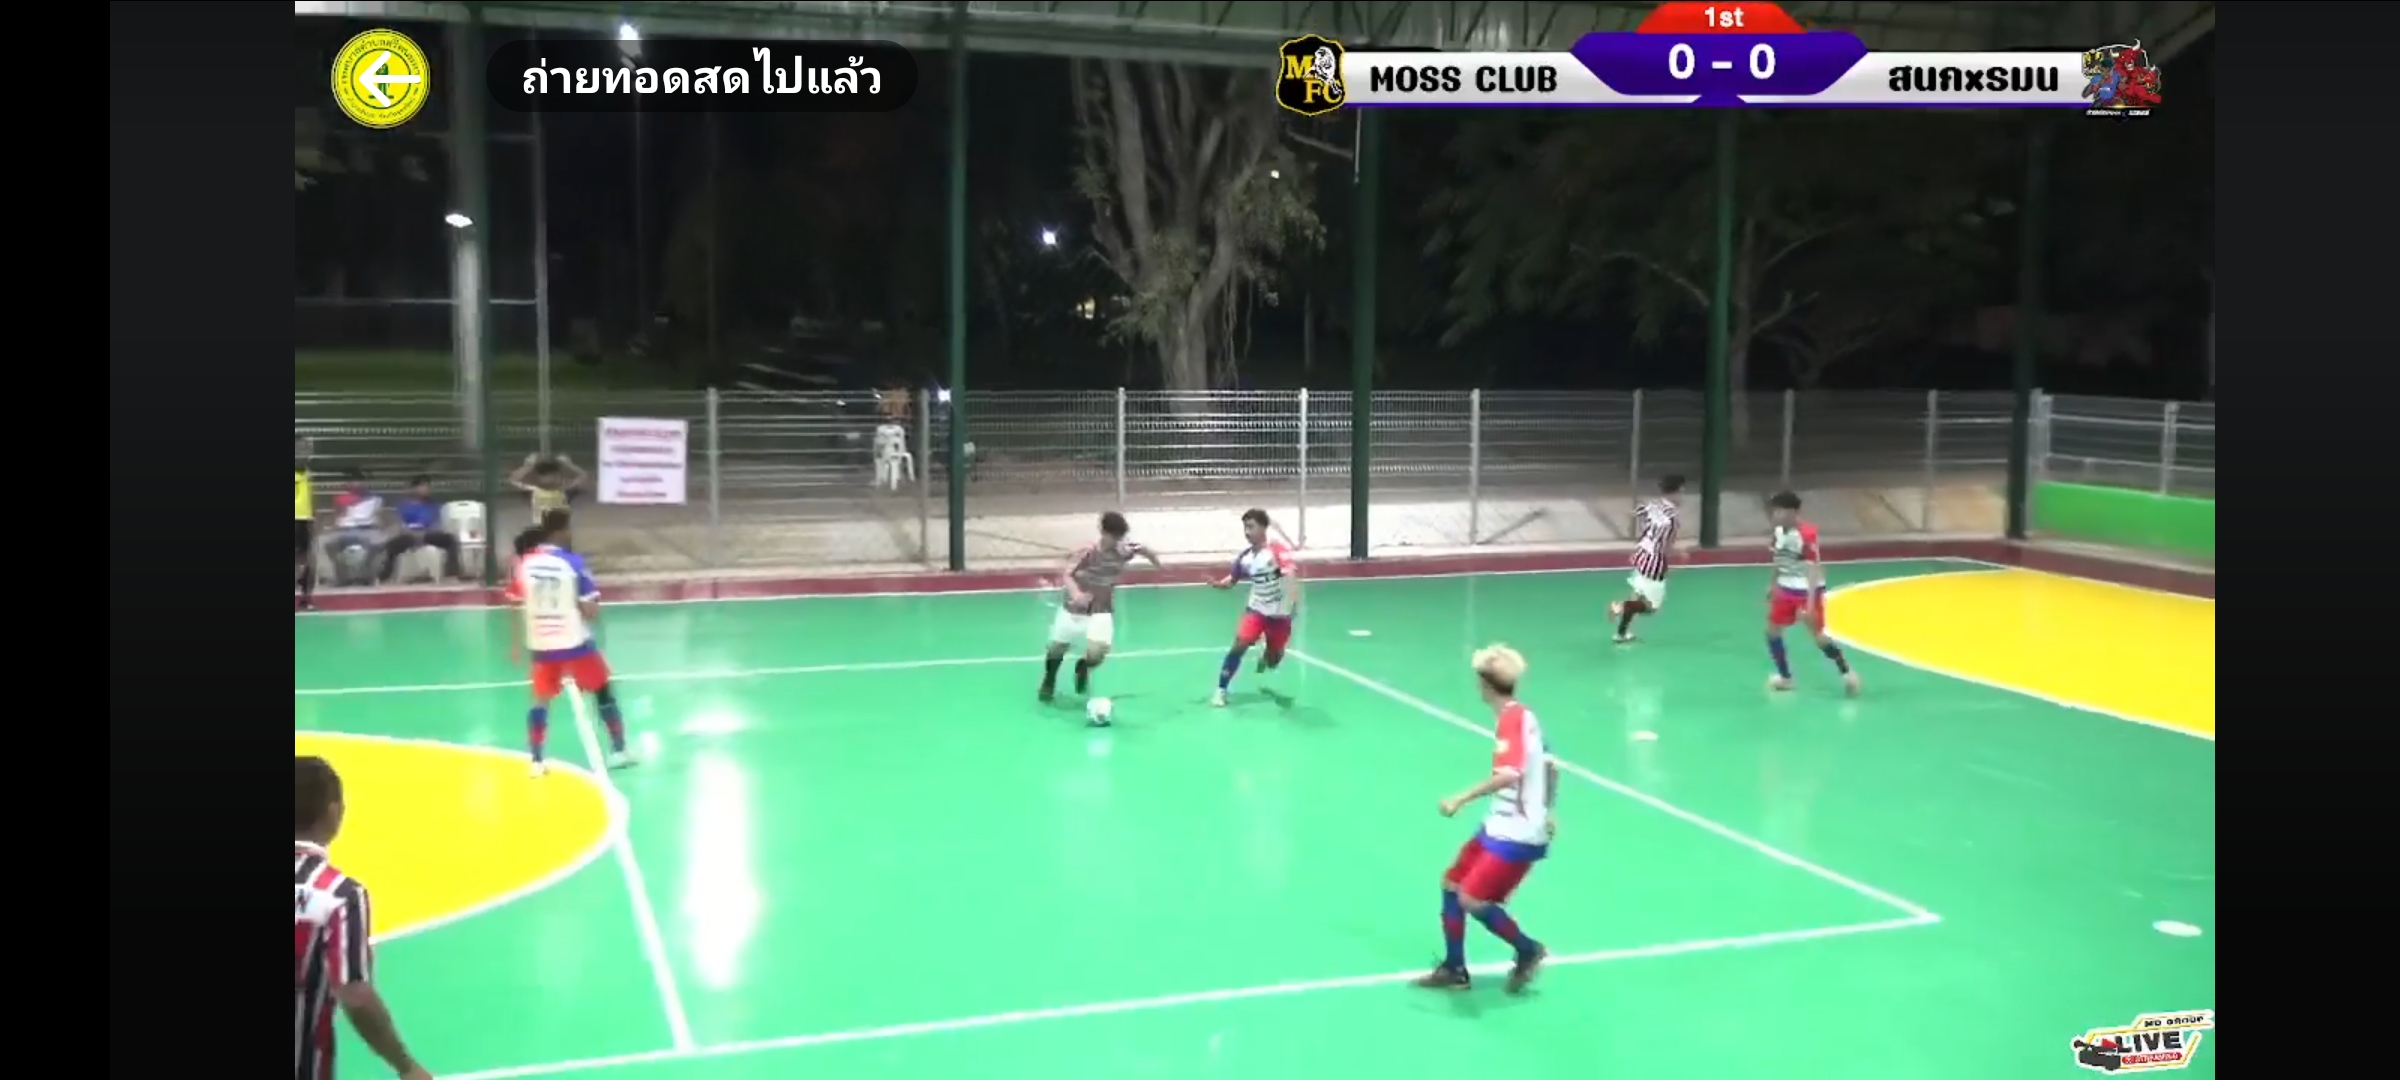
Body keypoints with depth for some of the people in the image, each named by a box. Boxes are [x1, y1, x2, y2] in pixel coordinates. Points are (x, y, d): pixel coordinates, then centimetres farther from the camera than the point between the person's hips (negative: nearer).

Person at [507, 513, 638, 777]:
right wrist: (589, 608, 8)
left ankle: (537, 762, 12)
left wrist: (517, 644, 19)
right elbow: (591, 611, -15)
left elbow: (517, 607, 9)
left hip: (541, 644, 3)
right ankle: (618, 751, 19)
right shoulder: (573, 562, -12)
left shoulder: (524, 563, -1)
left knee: (541, 701, 17)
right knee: (603, 691, 14)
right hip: (574, 642, -3)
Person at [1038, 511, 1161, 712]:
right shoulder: (1087, 551, -21)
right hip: (1074, 608, -1)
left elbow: (1146, 552, 8)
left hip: (1101, 611, 1)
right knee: (1057, 648, 11)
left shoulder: (1124, 551, -13)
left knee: (1097, 653, -19)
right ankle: (1049, 681, 46)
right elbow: (1068, 574, -24)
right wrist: (1075, 594, -38)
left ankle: (1083, 667, 21)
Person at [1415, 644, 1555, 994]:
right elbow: (1549, 767, 20)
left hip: (1516, 835, -10)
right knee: (1452, 883, 12)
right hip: (1503, 827, 10)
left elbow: (1508, 775, -34)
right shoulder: (1523, 717, 10)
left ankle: (1529, 951, 11)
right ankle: (1454, 969, 20)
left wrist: (1461, 799, -31)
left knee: (1472, 899, -10)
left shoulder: (1511, 720, -20)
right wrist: (1545, 811, 31)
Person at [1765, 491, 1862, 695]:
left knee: (1818, 635, -4)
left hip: (1807, 591, -7)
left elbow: (1813, 569, -26)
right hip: (1786, 589, 7)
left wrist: (1810, 603, -29)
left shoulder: (1807, 534, -25)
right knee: (1772, 631, 7)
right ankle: (1785, 677, 21)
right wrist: (1773, 584, 23)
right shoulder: (1778, 531, -1)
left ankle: (1846, 672, 14)